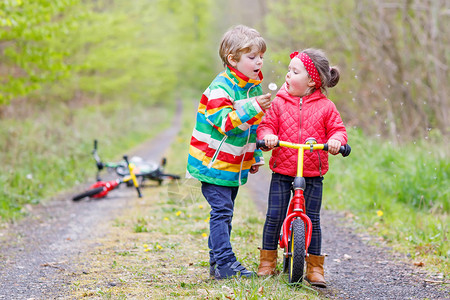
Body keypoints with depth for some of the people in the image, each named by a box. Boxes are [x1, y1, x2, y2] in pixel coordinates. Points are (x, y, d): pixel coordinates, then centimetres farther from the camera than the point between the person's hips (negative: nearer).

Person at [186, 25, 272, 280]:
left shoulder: (255, 87, 10)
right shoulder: (221, 87, -17)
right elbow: (224, 122, -28)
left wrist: (256, 156, 23)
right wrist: (251, 107, -36)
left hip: (235, 164, 8)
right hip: (214, 161, -8)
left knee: (225, 213, 12)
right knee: (221, 211, -11)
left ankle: (217, 262, 19)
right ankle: (225, 263, -12)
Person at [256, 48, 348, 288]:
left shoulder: (325, 106, -1)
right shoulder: (279, 102, 1)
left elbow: (337, 129, 3)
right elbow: (267, 124, 3)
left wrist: (335, 140, -19)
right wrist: (267, 135, -19)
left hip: (312, 174, -1)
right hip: (282, 171, 1)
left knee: (312, 220, 2)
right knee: (274, 216, 0)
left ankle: (315, 268, 14)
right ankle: (267, 262, 15)